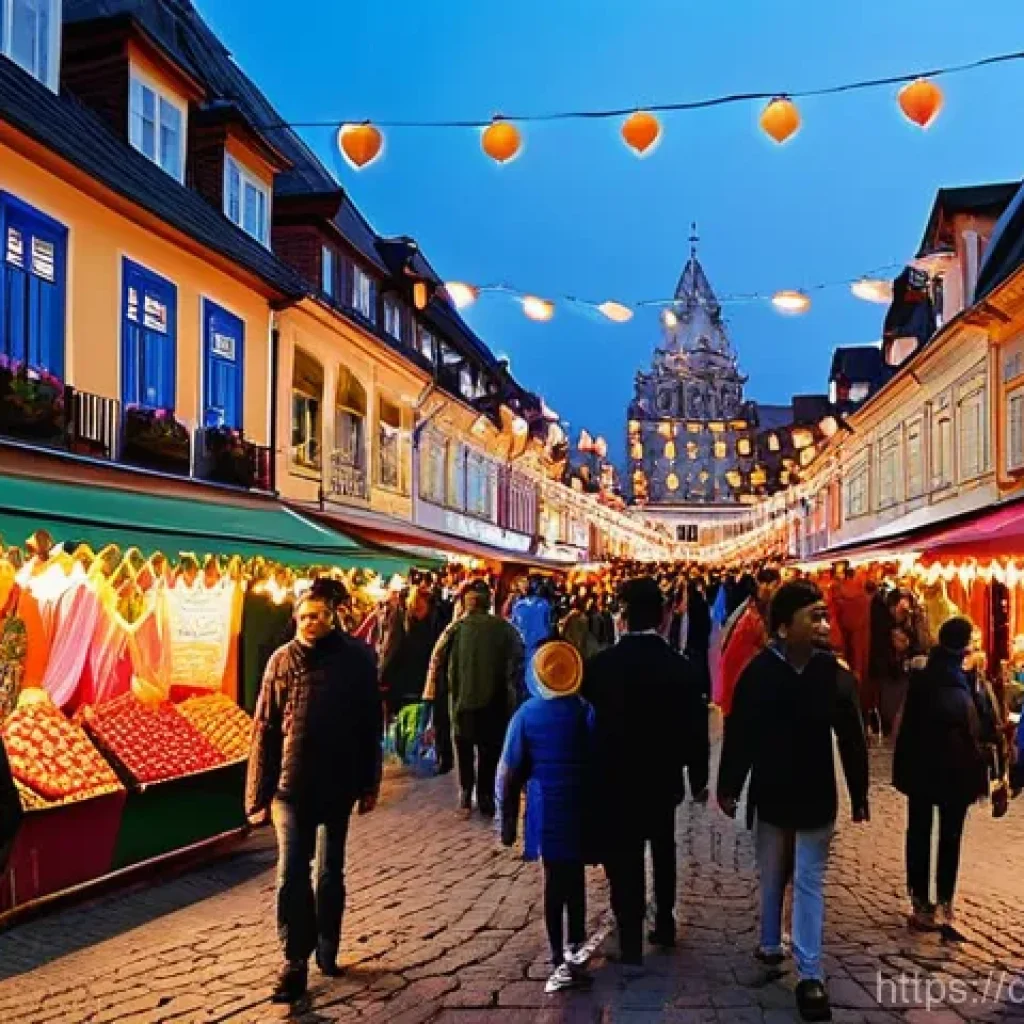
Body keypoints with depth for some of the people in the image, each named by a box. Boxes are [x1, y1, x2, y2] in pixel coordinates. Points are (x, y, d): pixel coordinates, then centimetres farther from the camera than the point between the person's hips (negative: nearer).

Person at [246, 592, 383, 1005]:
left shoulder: (358, 658, -4)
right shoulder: (283, 660, -3)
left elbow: (370, 725, -1)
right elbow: (265, 728, -2)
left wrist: (369, 784, 0)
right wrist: (259, 791, -4)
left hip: (337, 785, 0)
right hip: (291, 785, 0)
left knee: (330, 874, 14)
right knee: (291, 875, -2)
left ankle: (327, 951, 32)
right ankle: (296, 962, 9)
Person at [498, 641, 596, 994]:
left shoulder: (526, 714, -5)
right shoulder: (587, 712, -2)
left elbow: (510, 773, -4)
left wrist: (508, 821, 4)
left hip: (546, 811, -2)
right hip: (579, 810, 2)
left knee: (555, 883, 4)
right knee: (574, 878, 16)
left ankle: (562, 961, 3)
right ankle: (574, 946, 26)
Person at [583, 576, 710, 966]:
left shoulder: (599, 665, -17)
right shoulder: (680, 667, -12)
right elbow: (696, 729, -6)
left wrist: (592, 772, 5)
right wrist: (698, 779, 8)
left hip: (616, 778, -2)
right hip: (663, 778, 3)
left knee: (625, 859, 8)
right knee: (662, 851, 23)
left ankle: (631, 940, 14)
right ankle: (664, 923, 32)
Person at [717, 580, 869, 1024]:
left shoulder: (834, 673, -10)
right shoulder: (758, 673, -14)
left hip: (816, 798, 0)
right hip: (770, 796, 0)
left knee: (809, 884, 10)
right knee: (772, 878, 13)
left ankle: (810, 975, 18)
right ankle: (770, 946, 24)